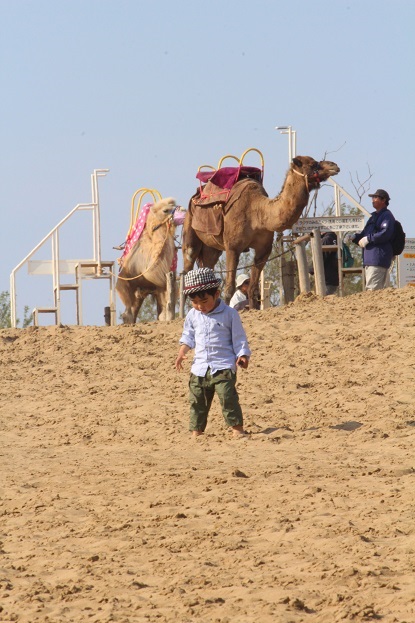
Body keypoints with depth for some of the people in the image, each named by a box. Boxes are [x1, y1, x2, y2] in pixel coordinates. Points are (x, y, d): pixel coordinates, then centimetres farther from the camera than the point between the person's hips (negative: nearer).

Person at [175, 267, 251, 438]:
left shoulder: (229, 314, -5)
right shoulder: (193, 316, 8)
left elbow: (239, 338, -2)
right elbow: (188, 337, 17)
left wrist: (242, 356, -15)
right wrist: (182, 353, 2)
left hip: (223, 367, -5)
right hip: (200, 367, 5)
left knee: (228, 397, -13)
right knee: (197, 401, 8)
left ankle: (237, 428, -7)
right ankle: (196, 432, 15)